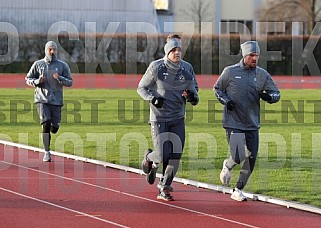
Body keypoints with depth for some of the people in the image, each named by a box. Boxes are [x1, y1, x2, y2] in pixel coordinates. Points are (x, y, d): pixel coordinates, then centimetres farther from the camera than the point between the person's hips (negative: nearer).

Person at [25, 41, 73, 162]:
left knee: (54, 128, 0)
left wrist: (59, 78, -14)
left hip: (56, 101, 1)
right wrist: (37, 81, -9)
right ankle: (47, 152, -8)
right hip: (42, 99, -1)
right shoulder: (38, 64, 6)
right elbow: (28, 79, 12)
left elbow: (70, 82, 4)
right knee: (46, 124, -16)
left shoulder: (62, 65, 6)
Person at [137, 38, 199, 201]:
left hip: (178, 120, 4)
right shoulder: (156, 68, -6)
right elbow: (141, 88, 2)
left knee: (175, 157, -2)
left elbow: (195, 100, 11)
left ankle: (164, 188, 14)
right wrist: (153, 99, -16)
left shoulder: (186, 74, 4)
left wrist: (192, 97, -13)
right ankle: (149, 158, 24)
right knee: (162, 156, -12)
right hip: (158, 119, -4)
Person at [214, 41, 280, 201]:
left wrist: (268, 96, -15)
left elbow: (276, 94, 8)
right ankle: (227, 166, 21)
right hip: (233, 123, -4)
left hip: (252, 125, 4)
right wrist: (225, 100, -8)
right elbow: (217, 88, 10)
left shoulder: (262, 74, 5)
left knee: (251, 159, 2)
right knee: (237, 157, -16)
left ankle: (238, 190, 20)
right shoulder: (230, 72, -2)